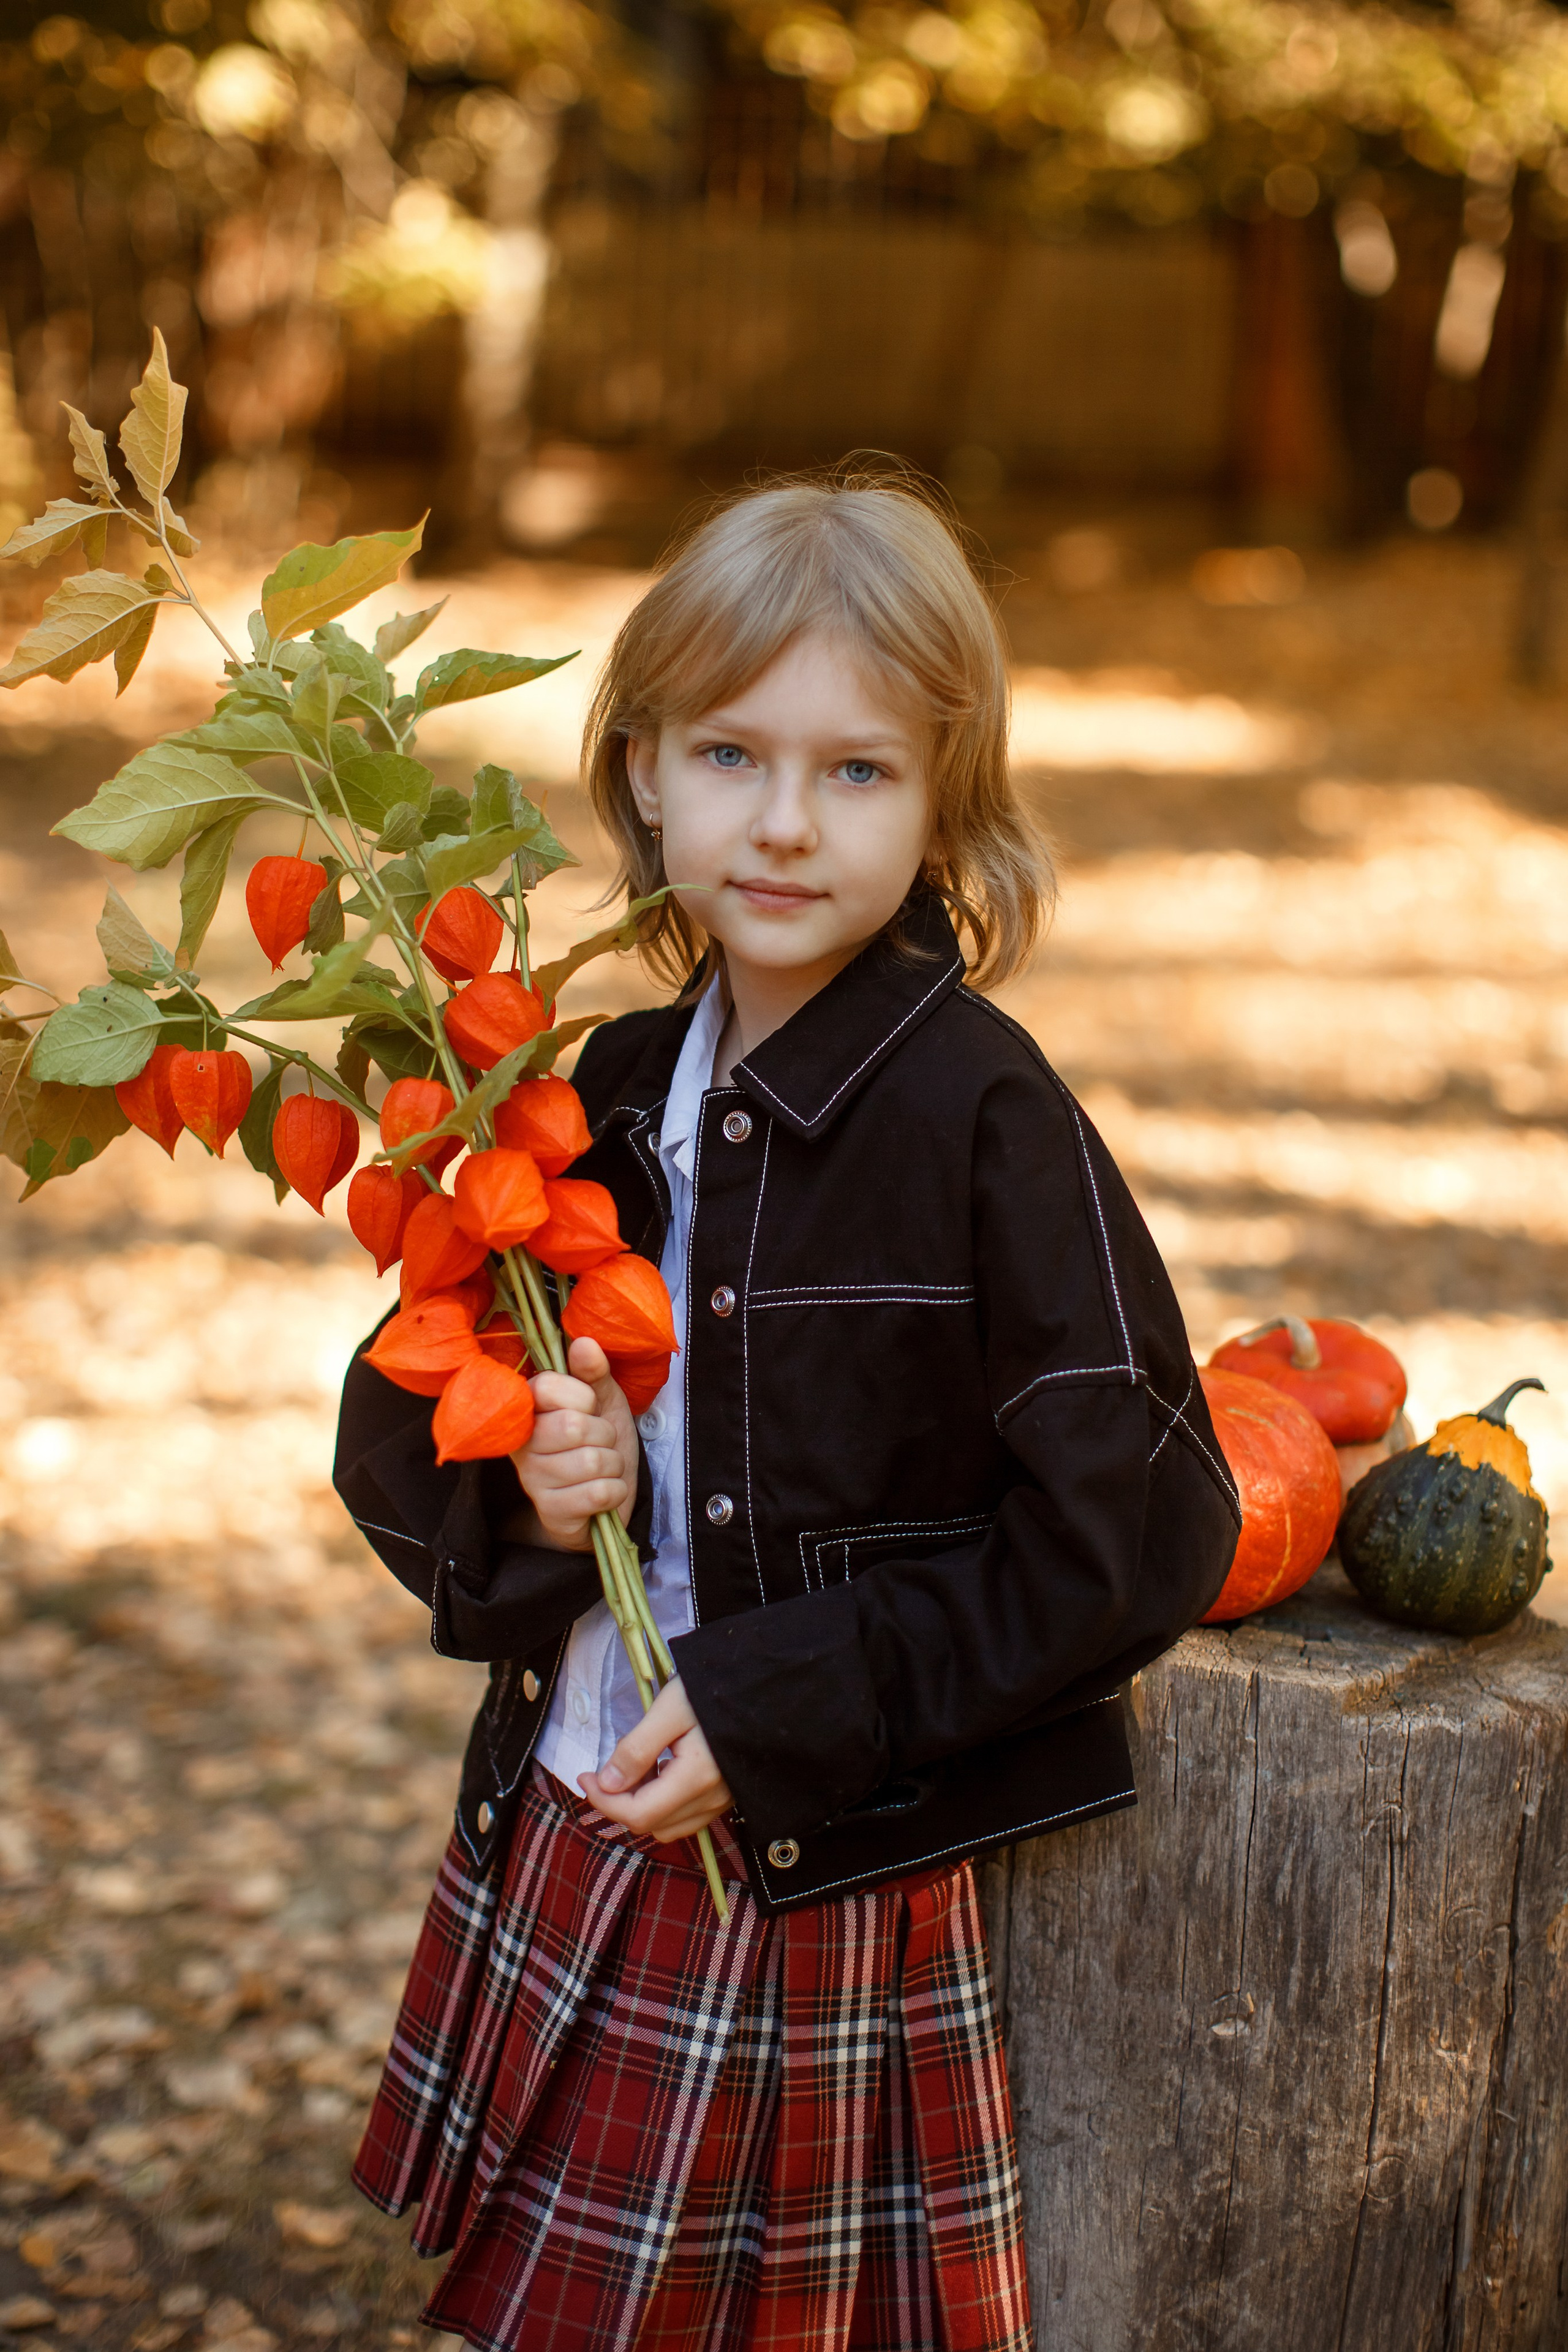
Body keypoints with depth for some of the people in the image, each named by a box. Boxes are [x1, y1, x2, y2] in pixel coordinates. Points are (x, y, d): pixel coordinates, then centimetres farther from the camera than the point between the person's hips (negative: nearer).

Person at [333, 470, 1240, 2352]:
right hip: (563, 1834, 6)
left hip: (832, 1897, -5)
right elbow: (393, 1443, 11)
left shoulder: (986, 1117, -15)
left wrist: (780, 1711, -18)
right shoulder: (612, 1095, 3)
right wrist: (517, 1491, -11)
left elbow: (1127, 1538, -16)